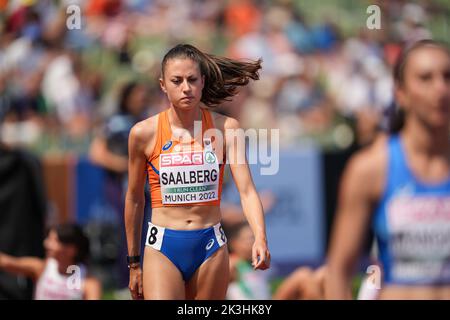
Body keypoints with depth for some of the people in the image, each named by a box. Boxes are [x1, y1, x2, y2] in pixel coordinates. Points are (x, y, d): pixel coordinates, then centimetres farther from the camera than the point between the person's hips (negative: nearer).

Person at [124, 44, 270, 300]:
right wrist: (134, 263, 13)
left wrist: (260, 238, -26)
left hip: (211, 249, 2)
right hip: (162, 249, -2)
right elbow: (134, 199, 8)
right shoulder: (144, 133, -3)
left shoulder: (225, 128, -2)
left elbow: (247, 190, -8)